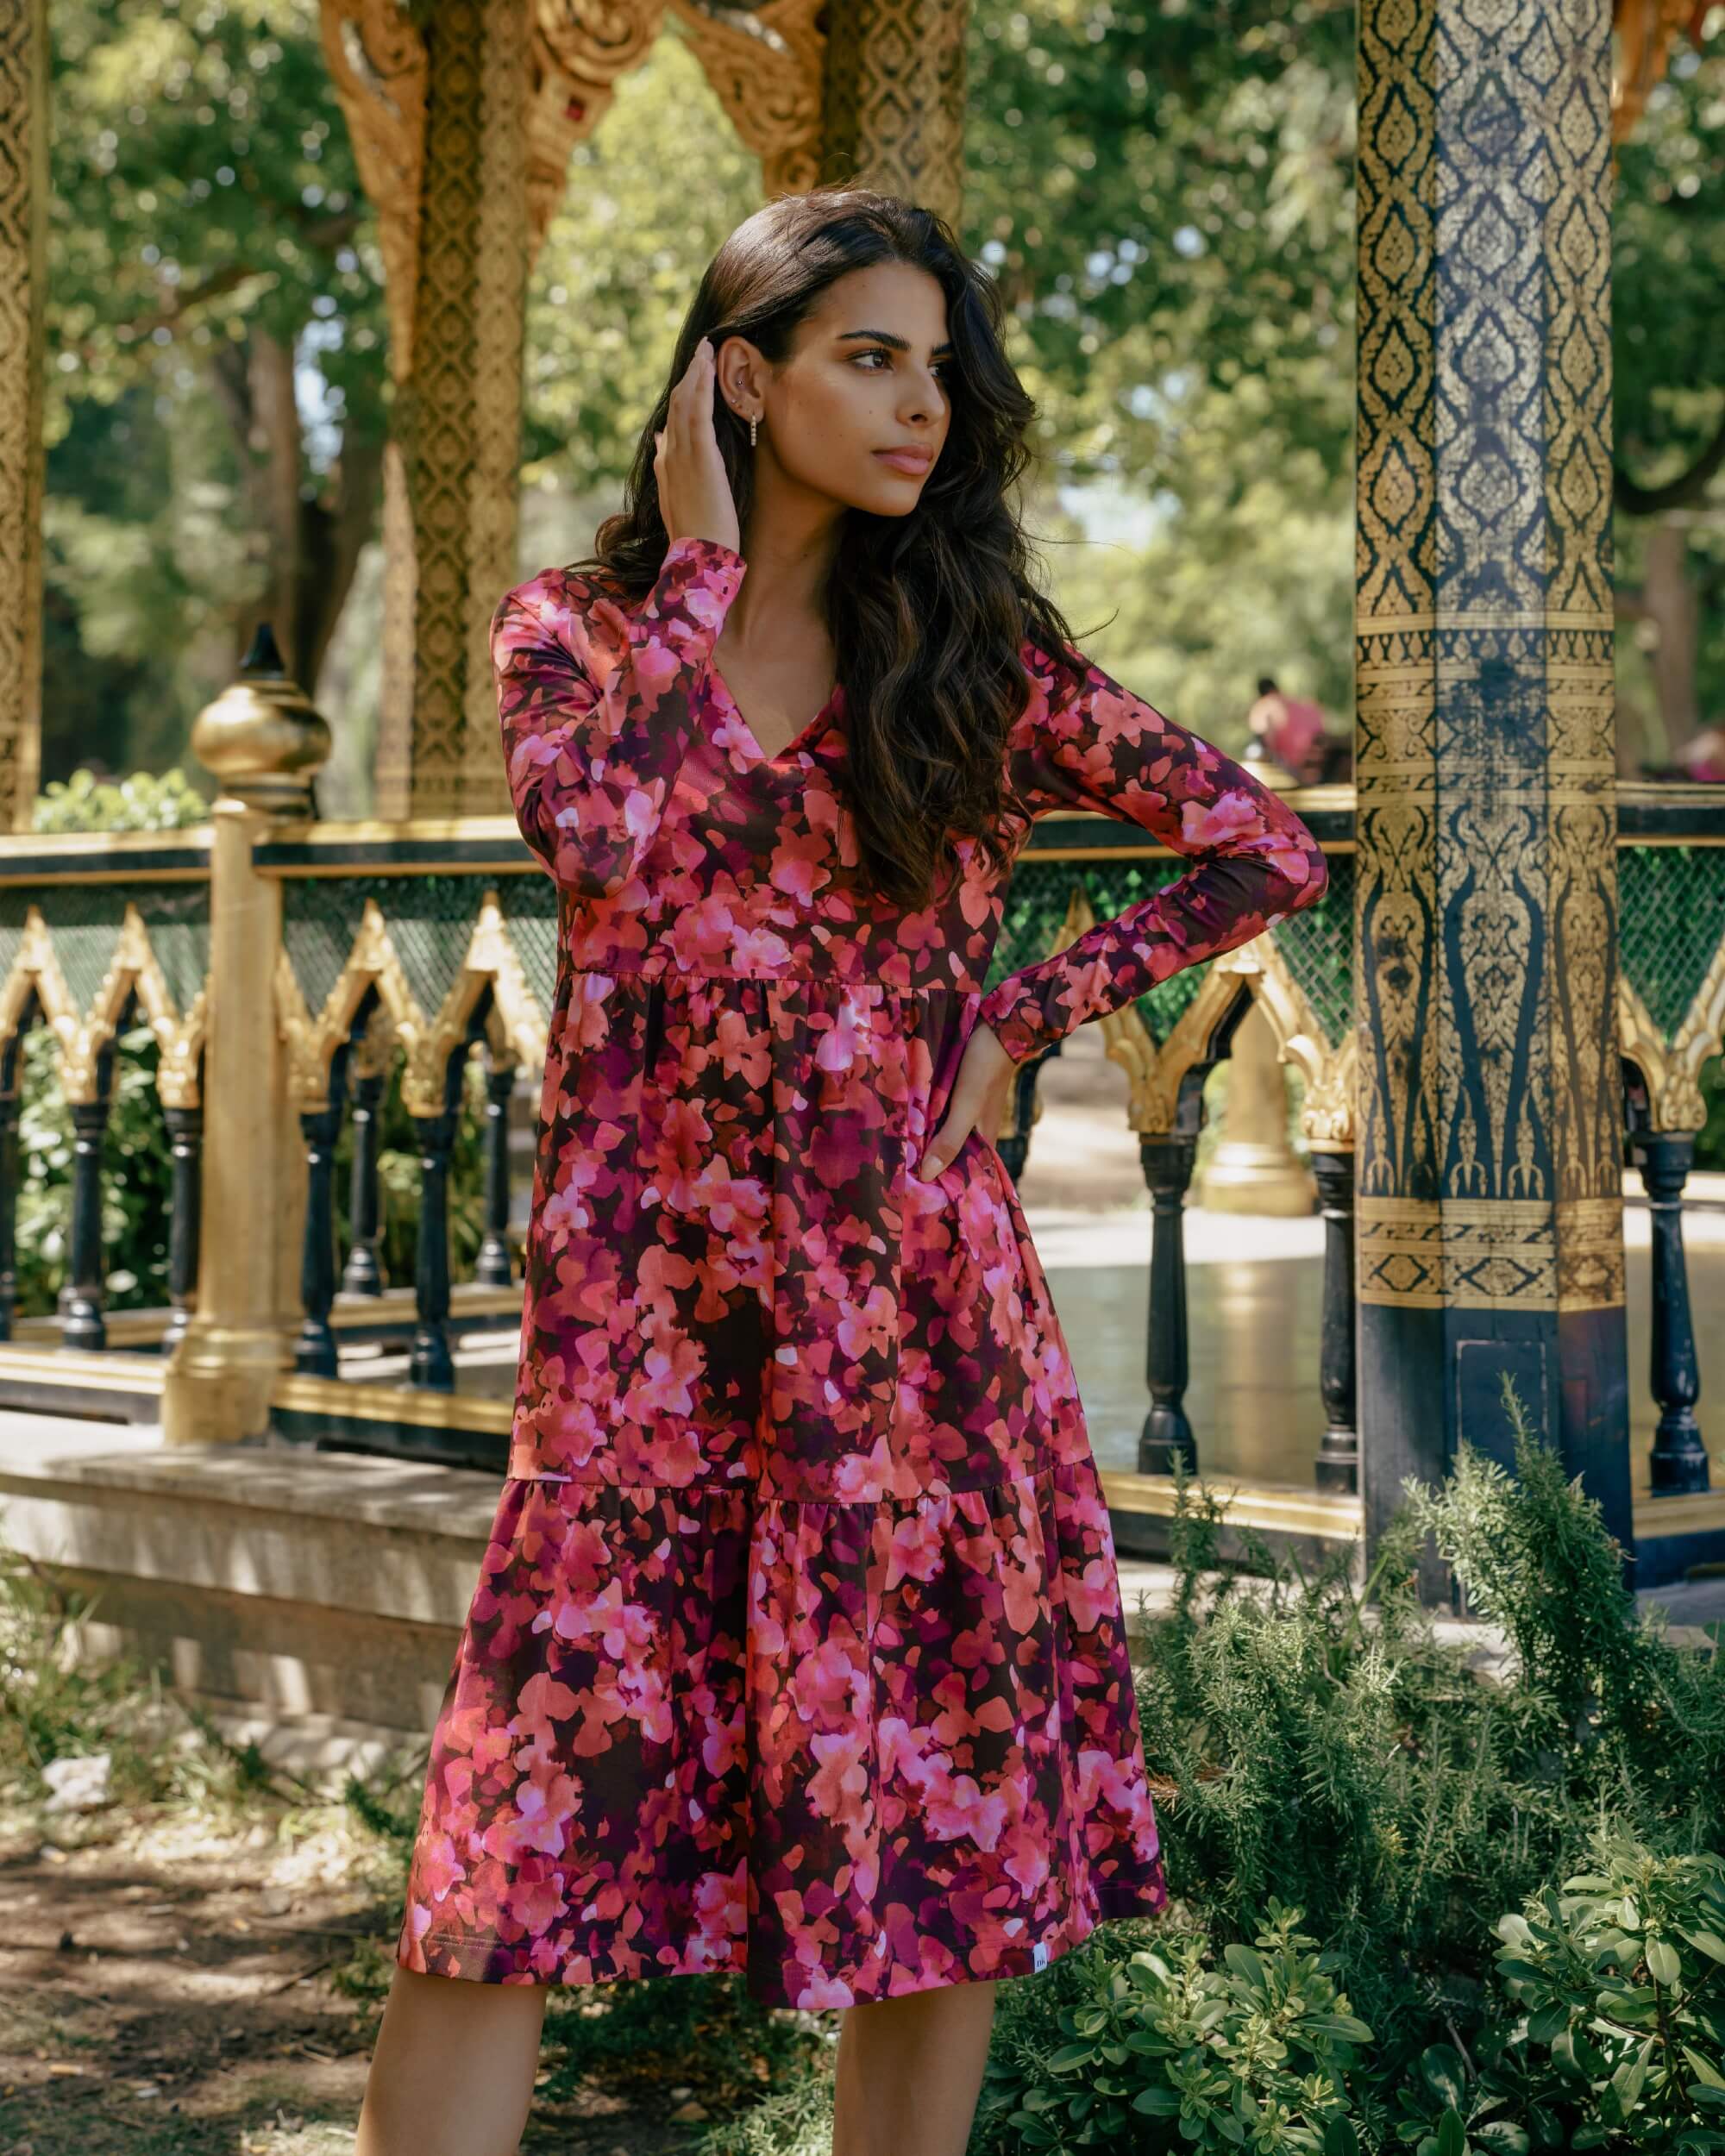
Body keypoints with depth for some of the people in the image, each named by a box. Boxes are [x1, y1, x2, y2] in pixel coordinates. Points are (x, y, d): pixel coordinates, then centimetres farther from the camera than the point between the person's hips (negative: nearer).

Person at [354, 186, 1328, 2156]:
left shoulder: (977, 657, 8)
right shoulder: (576, 626, 7)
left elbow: (1268, 851, 9)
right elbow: (593, 831, -15)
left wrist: (1021, 1018, 2)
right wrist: (702, 567, -5)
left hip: (908, 1302, 1)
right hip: (644, 1314, -1)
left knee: (938, 1831, 5)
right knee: (514, 1839, -5)